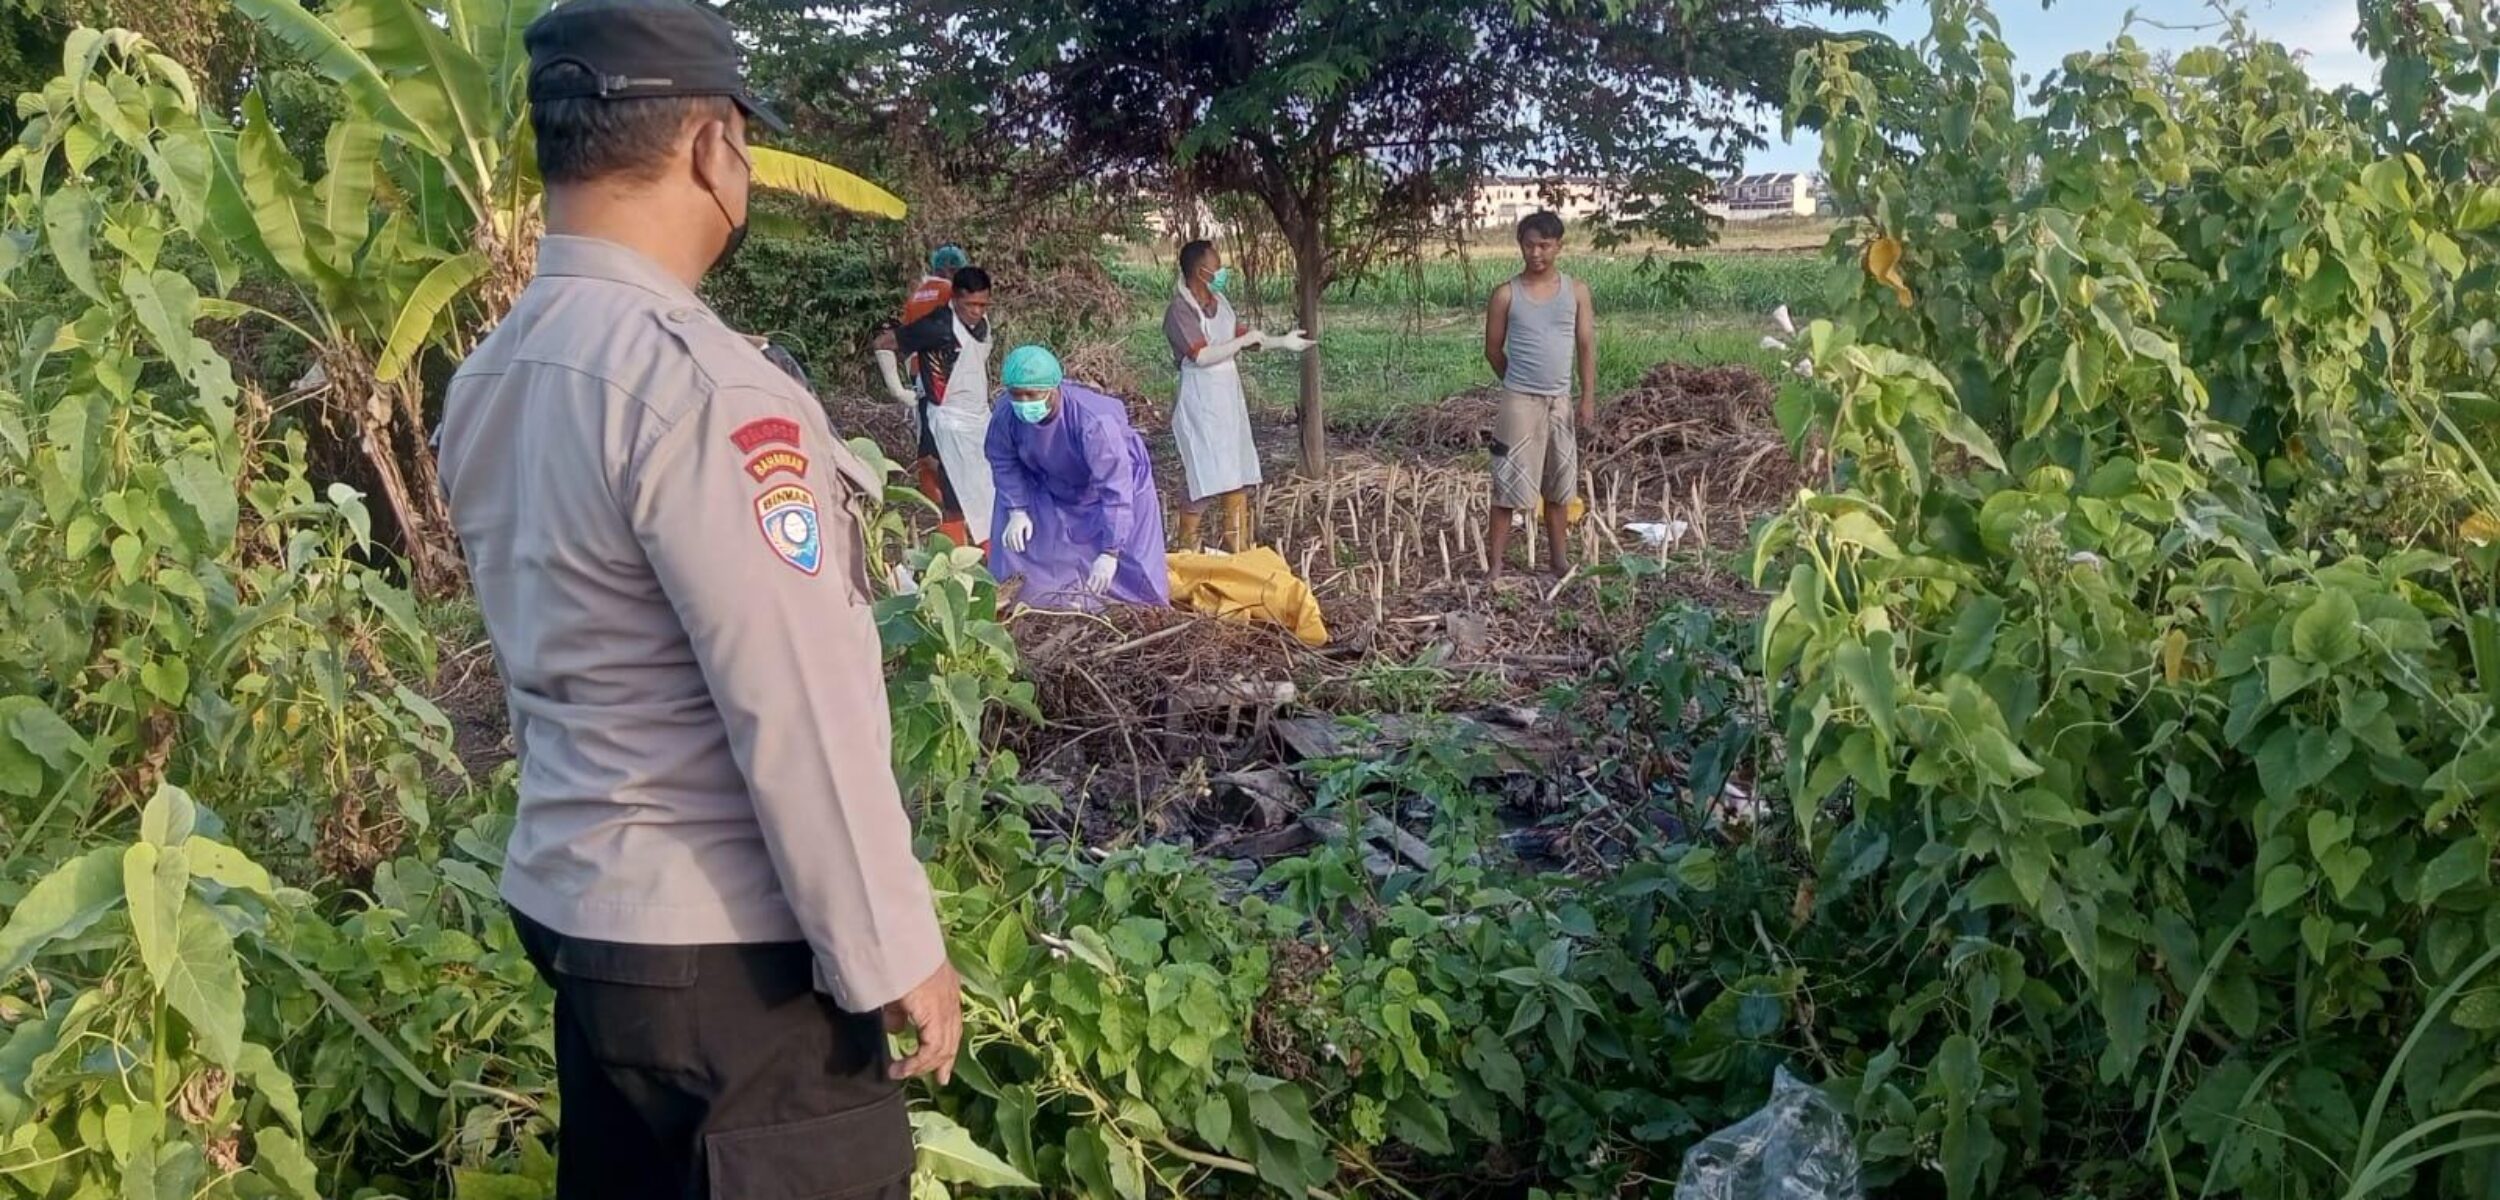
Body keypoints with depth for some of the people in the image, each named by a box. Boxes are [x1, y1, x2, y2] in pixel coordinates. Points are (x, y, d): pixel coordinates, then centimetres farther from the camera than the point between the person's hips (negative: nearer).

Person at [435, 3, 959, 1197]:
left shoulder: (488, 380, 6)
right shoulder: (695, 381, -22)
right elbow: (796, 714, -23)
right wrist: (892, 954, -16)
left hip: (570, 899, 9)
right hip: (725, 945, -9)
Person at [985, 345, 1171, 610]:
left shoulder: (1093, 421, -44)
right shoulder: (1008, 414, -28)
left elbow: (1116, 490, -42)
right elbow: (1003, 461, -6)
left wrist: (1110, 552, -42)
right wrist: (1017, 510, -12)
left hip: (1118, 477, -4)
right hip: (1051, 491, 4)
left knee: (1130, 571, -5)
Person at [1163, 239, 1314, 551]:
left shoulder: (1219, 301, 8)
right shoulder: (1179, 310, -16)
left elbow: (1245, 336, 18)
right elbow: (1202, 356, -24)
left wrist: (1284, 342, 8)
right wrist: (1243, 341, -19)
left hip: (1229, 402, 8)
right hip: (1200, 408, -8)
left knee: (1239, 478, 11)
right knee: (1205, 483, -8)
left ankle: (1239, 552, 20)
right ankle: (1186, 554, 7)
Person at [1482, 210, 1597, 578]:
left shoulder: (1576, 291, 2)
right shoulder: (1506, 294, -5)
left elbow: (1586, 347, 3)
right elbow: (1493, 350, 3)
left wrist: (1588, 398, -2)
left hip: (1561, 401, 3)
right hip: (1520, 402, -3)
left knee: (1559, 487, 11)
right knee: (1509, 486, -3)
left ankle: (1557, 562, 21)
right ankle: (1497, 564, 0)